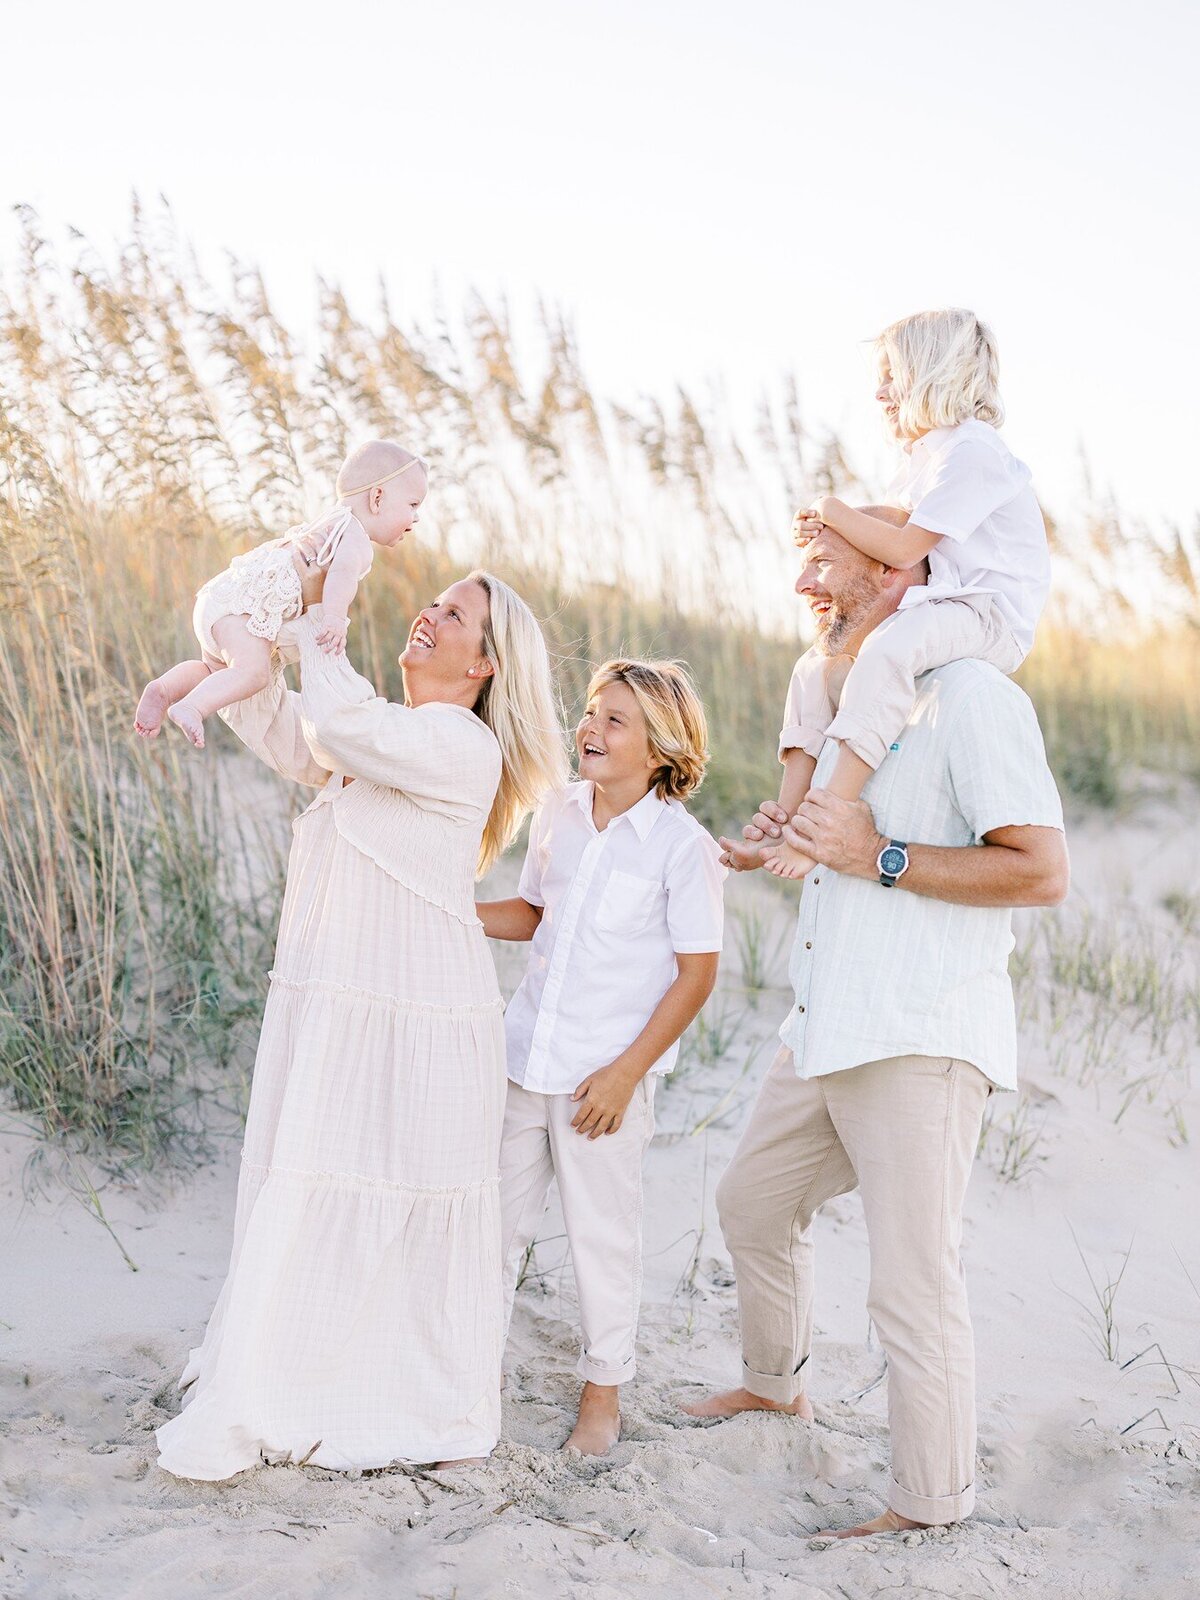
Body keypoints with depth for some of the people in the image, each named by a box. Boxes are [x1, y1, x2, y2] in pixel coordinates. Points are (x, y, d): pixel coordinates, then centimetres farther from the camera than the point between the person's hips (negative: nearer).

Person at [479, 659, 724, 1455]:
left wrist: (626, 1070, -14)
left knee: (604, 1232, 7)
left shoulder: (682, 846, -12)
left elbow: (697, 973, -11)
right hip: (525, 1053, 5)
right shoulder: (558, 815, 5)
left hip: (607, 1070, -5)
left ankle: (604, 1394, 25)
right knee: (494, 1215, 13)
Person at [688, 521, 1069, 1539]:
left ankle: (933, 1508, 9)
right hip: (826, 1035, 10)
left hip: (921, 1045, -10)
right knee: (753, 1203, 24)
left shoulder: (972, 698, -12)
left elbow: (1042, 871, -20)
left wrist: (877, 859, -19)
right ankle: (778, 1384, 46)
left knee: (913, 1284, -5)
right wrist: (783, 842, 15)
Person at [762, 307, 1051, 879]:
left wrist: (834, 510, -6)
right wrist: (827, 530, 7)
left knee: (886, 650, -37)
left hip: (990, 615, -11)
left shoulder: (971, 449, -14)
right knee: (817, 667, 7)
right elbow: (892, 539, 23)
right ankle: (782, 821, 1)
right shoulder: (924, 459, 19)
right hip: (937, 611, 11)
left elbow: (904, 548, -19)